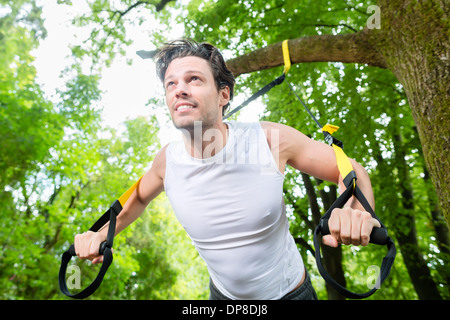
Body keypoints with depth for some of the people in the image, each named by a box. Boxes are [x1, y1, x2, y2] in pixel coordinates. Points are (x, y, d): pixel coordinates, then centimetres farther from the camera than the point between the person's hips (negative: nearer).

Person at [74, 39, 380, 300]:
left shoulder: (270, 139, -25)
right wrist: (102, 234, -9)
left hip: (289, 290, -2)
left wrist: (357, 212, -35)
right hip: (224, 294, 3)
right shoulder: (167, 159, -16)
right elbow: (139, 197, 6)